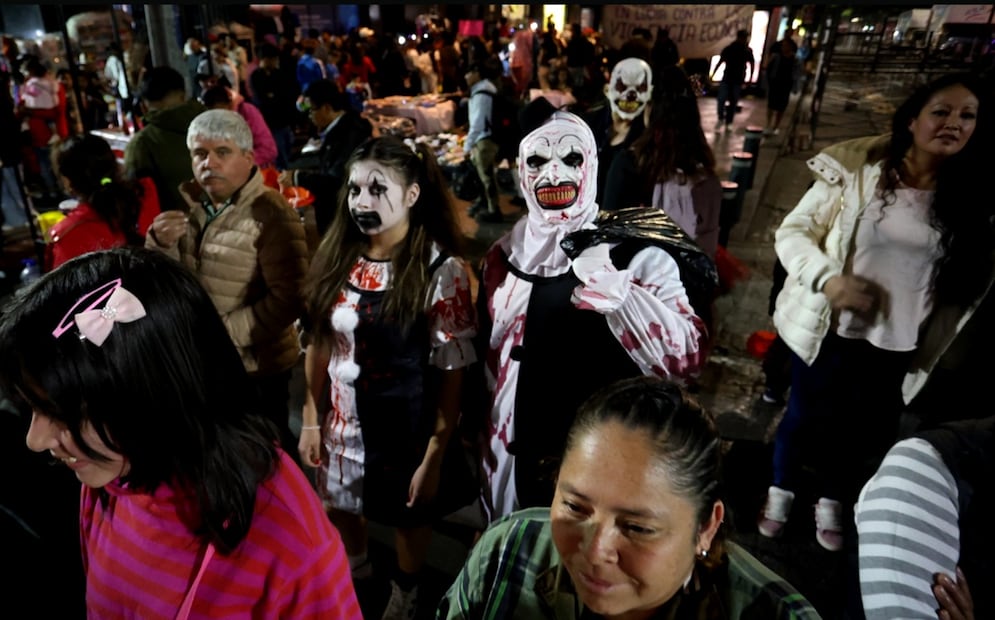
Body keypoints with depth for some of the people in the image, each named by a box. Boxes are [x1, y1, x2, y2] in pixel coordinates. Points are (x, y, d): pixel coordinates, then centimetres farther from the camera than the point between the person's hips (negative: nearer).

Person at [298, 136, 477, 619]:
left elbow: (451, 371, -16)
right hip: (344, 422, 4)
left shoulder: (441, 269, -19)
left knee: (410, 516, 20)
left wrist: (435, 456, -15)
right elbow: (319, 344, 3)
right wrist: (310, 420, 4)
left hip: (408, 428, -4)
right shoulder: (337, 256, -5)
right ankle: (356, 571, 60)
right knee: (337, 507, 25)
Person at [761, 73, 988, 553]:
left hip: (897, 344, 3)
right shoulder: (856, 168, -13)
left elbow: (959, 281, 7)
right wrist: (828, 279, -25)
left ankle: (831, 501, 45)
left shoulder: (968, 201, -3)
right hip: (828, 329, -2)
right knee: (804, 416, 15)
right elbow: (793, 231, -10)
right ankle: (781, 491, 41)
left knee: (859, 428, 18)